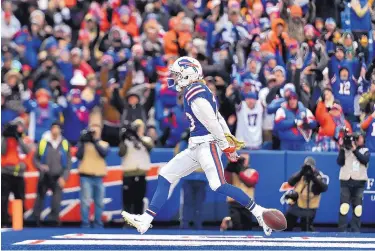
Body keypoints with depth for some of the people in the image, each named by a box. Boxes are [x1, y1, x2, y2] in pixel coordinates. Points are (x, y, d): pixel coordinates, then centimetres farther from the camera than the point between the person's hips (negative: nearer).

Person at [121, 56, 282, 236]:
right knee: (165, 176, 8)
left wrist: (226, 146, -16)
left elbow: (212, 121, -18)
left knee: (219, 186, -21)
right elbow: (218, 118, 20)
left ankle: (259, 213, -13)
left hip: (207, 144, -11)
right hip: (197, 147, 11)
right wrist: (229, 140, 19)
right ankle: (145, 221, 7)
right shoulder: (199, 91, 17)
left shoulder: (193, 91, -15)